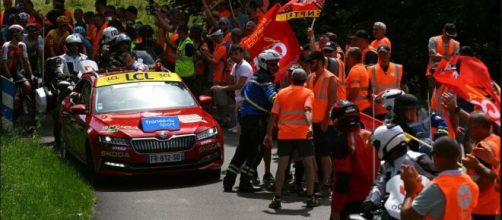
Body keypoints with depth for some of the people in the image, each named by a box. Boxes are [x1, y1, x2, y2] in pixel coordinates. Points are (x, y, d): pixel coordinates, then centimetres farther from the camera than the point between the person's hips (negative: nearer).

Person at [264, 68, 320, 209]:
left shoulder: (282, 93, 9)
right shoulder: (308, 93, 1)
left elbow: (273, 116, 5)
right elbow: (307, 111, -18)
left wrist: (268, 135, 9)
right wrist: (310, 126, -32)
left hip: (284, 135, 2)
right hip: (302, 134, -2)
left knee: (282, 166, 4)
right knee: (309, 166, 9)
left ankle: (277, 198, -2)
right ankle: (310, 198, 7)